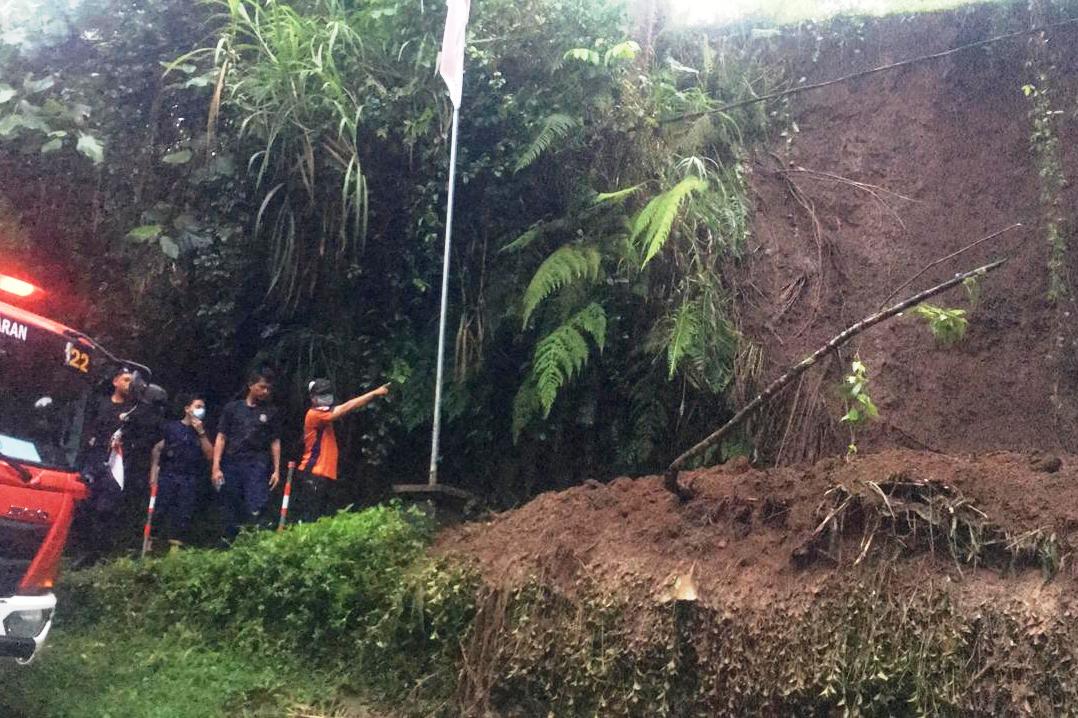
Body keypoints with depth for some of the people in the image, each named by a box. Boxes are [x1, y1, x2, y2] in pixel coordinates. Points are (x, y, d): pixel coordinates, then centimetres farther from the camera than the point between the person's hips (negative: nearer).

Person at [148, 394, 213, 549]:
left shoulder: (202, 432, 15)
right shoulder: (171, 427, 6)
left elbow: (209, 454, 5)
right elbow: (157, 449, 5)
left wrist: (201, 433, -2)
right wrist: (153, 472, -4)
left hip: (189, 479, 2)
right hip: (167, 476, -2)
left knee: (183, 515, -3)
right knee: (160, 511, -7)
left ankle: (176, 546, -1)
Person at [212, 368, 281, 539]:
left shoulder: (270, 412, 12)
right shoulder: (232, 408, 9)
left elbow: (275, 442, 11)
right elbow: (221, 438, 6)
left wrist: (276, 470, 3)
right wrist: (216, 467, -2)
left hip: (258, 467, -1)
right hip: (232, 466, 1)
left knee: (255, 512, -15)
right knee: (232, 515, 5)